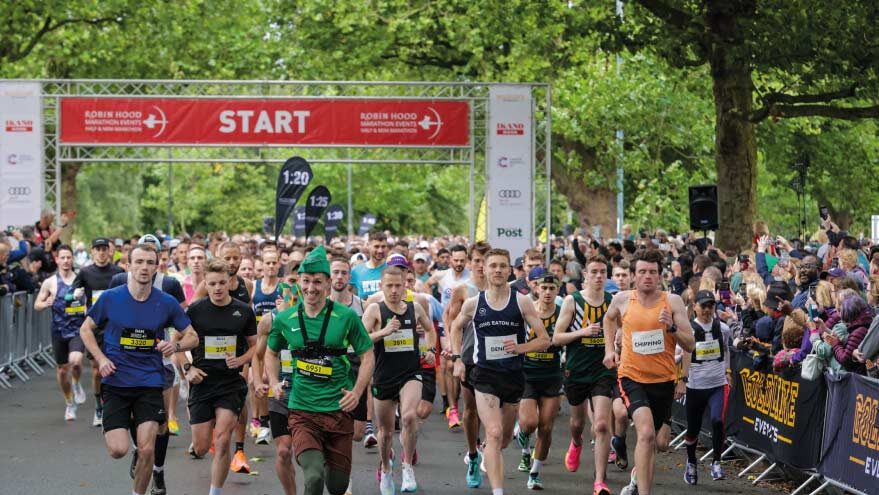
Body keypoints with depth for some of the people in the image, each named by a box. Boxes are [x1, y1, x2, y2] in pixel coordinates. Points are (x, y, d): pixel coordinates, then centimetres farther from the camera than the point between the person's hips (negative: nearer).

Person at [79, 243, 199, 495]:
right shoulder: (110, 298, -4)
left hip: (150, 383, 1)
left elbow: (192, 337, 8)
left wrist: (176, 345, -14)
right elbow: (86, 329, 9)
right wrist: (101, 358, -6)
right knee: (118, 450, -7)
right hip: (115, 382, 0)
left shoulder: (167, 303, -2)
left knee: (146, 450, -8)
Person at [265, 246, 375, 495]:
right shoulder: (285, 320, 2)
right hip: (302, 411, -1)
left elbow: (367, 356, 4)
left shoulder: (346, 316, -3)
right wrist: (274, 383, 4)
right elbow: (272, 353, 20)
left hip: (339, 409, 1)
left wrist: (357, 392, -9)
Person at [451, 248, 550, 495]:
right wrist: (457, 359, 9)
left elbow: (544, 340, -3)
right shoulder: (473, 303, -2)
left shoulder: (522, 302, -5)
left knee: (505, 437, 18)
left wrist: (520, 347, -20)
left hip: (514, 375, 2)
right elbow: (456, 327, 19)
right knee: (494, 433, -18)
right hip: (485, 375, -2)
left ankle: (483, 452, 52)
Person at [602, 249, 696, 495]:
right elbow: (609, 318, 22)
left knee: (651, 440, 18)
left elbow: (690, 345, -8)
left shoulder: (673, 301, -6)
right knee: (646, 432, -25)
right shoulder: (622, 299, -3)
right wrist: (609, 349, 13)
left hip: (663, 380, 2)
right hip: (631, 377, -2)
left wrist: (672, 327, -23)